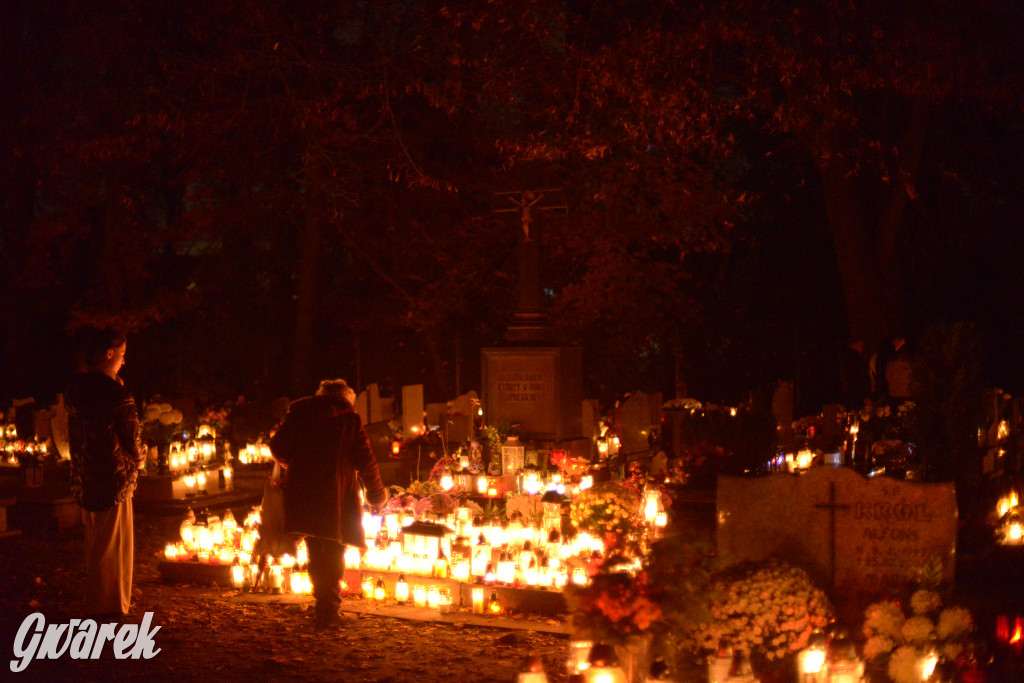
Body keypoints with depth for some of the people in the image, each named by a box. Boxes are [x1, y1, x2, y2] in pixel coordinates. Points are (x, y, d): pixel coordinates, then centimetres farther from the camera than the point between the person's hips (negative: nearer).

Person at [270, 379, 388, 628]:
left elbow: (278, 448, 6)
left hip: (302, 493, 2)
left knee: (316, 554, 15)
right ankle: (329, 610, 0)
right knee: (333, 555, 7)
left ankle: (325, 606, 15)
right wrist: (377, 494, 12)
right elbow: (365, 460, 1)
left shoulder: (298, 413, 9)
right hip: (337, 495, -2)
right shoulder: (350, 419, 3)